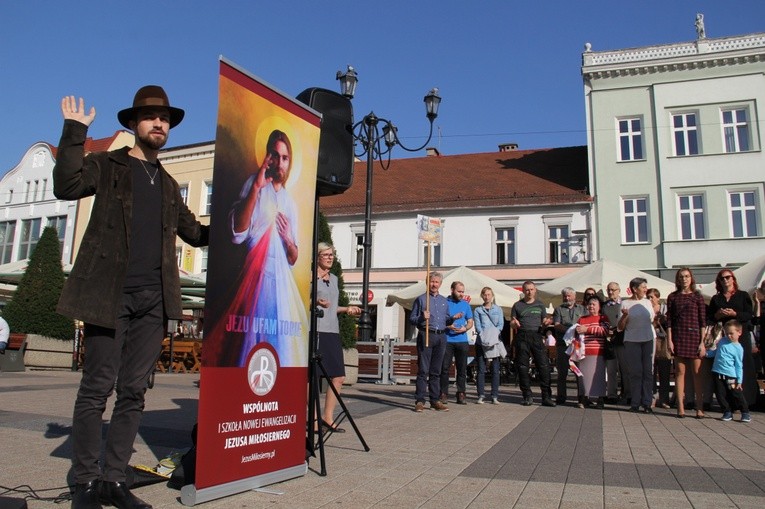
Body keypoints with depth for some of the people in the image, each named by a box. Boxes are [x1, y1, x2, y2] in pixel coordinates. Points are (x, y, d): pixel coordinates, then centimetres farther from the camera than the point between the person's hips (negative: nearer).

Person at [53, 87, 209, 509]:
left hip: (154, 298, 5)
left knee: (133, 391, 6)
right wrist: (75, 131, -11)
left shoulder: (168, 184, 21)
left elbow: (195, 233, 26)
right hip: (111, 293, -4)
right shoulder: (107, 165, 8)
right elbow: (66, 186, -11)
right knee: (96, 388, -2)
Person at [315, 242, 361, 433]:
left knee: (339, 377, 6)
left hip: (333, 331, 8)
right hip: (316, 331, -8)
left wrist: (347, 309, 14)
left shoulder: (334, 278, 21)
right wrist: (316, 302, -24)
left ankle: (327, 417, 16)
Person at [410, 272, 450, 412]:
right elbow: (411, 319, 2)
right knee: (423, 370, -5)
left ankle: (435, 400, 13)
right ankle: (419, 401, -2)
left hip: (441, 337, 4)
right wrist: (421, 318, -15)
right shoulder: (421, 299, 5)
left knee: (436, 371, 8)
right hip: (426, 336, -4)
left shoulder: (444, 301, 18)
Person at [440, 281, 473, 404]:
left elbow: (470, 322, 14)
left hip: (462, 340, 3)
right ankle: (444, 394, 5)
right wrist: (448, 326, -17)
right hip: (447, 340, -3)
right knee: (445, 368, -2)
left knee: (462, 368, 3)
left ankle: (461, 394, 9)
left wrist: (465, 328, -7)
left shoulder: (465, 304, 13)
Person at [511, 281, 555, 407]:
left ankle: (546, 396, -2)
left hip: (536, 336, 1)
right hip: (522, 337, 0)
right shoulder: (517, 305, 11)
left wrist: (546, 323, -7)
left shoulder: (540, 305, 15)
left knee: (544, 365, -7)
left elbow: (544, 323, 16)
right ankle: (527, 396, 10)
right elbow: (512, 323, 12)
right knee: (522, 367, 1)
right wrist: (515, 323, -10)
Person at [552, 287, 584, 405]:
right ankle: (561, 397, 6)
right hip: (563, 344, -1)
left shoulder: (581, 309, 17)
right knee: (562, 372, 1)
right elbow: (556, 325, 0)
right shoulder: (559, 309, 13)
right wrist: (569, 329, -16)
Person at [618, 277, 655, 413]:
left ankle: (647, 403, 5)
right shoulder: (625, 303, 1)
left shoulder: (647, 302, 12)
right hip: (632, 341, -3)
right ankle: (635, 403, 6)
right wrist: (624, 315, -17)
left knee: (648, 371, 0)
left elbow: (653, 321, 20)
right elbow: (620, 327, 0)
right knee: (635, 372, -1)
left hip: (648, 340, 3)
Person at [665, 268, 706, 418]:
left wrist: (702, 342, -3)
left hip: (694, 335, 0)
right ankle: (680, 407, 5)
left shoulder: (697, 297, 6)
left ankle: (699, 407, 5)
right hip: (678, 336, 1)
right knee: (680, 372, 2)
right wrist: (669, 340, -3)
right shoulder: (672, 297, 7)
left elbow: (703, 321, 3)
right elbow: (669, 320, 5)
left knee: (697, 372, 0)